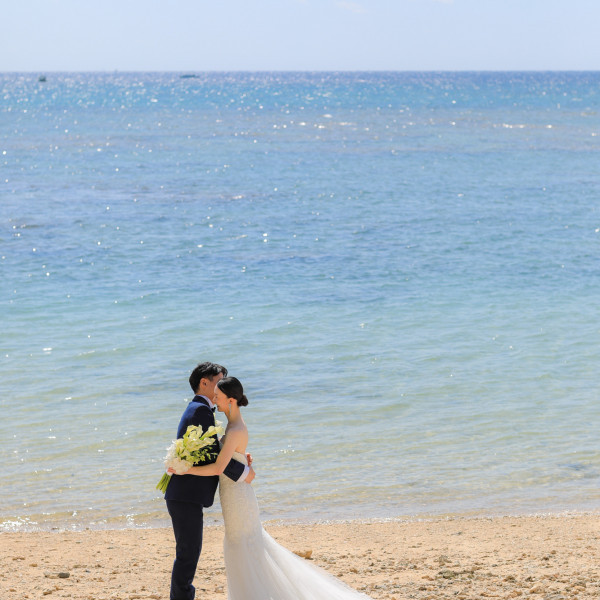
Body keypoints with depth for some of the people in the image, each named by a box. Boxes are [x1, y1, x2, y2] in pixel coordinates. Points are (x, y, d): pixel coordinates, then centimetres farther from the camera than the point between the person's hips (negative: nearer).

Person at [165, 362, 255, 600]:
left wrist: (238, 459, 7)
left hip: (188, 495, 11)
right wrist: (242, 473, -8)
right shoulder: (201, 411, -13)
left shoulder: (196, 410, 20)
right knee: (188, 552, -6)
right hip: (186, 496, -11)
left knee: (190, 551, 16)